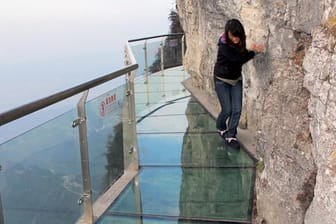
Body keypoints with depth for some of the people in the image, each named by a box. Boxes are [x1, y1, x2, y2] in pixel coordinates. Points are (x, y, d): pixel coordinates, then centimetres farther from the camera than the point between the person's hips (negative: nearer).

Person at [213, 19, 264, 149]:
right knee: (227, 110, 0)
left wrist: (251, 50, -25)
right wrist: (253, 51, -24)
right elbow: (238, 60, -31)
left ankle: (231, 136, 15)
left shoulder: (240, 42, -7)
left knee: (237, 110, 1)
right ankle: (221, 128, 32)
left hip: (236, 79, 5)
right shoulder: (224, 45, -26)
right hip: (222, 80, -5)